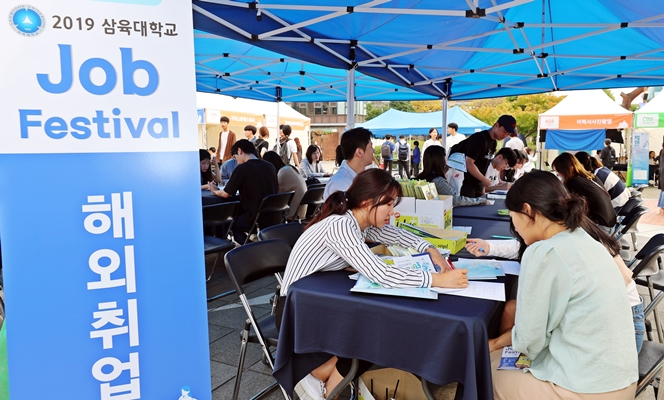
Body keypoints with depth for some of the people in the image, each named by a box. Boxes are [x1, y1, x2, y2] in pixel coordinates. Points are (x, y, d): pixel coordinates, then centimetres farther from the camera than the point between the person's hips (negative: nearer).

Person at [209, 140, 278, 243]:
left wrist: (215, 191, 19)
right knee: (238, 215, 32)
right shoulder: (270, 166, 5)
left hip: (255, 218, -6)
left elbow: (226, 194, -4)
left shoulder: (242, 168, -12)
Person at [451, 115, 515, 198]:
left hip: (477, 185, 9)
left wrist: (483, 187, 10)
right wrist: (484, 180, -21)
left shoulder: (493, 142, 11)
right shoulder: (480, 139, -17)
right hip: (465, 185, -9)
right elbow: (469, 163, -24)